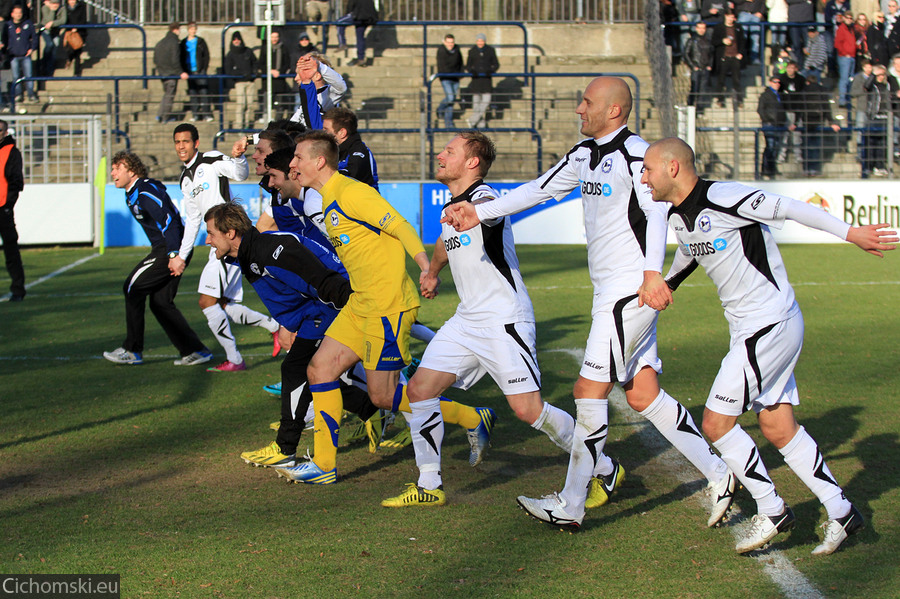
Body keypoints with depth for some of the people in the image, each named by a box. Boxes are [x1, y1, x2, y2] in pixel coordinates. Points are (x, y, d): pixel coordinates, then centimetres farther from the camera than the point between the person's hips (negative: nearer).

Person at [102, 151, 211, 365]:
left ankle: (132, 350, -1)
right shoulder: (133, 195, 17)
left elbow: (168, 221, -25)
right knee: (160, 301, 9)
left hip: (170, 249, -10)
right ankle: (194, 350, 9)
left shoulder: (145, 192, -16)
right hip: (166, 250, 10)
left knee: (133, 288, -6)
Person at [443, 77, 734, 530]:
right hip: (608, 290, 9)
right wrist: (479, 212, 21)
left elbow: (657, 211, -24)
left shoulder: (634, 153, -14)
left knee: (590, 388, -8)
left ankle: (570, 505, -2)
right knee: (642, 395, 7)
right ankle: (718, 476, 14)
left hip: (632, 289, -9)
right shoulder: (585, 154, 15)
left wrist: (652, 271, -36)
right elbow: (540, 189, 23)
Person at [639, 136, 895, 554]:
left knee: (716, 422, -8)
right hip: (749, 328, 9)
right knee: (778, 429, 9)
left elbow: (788, 208, -18)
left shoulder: (721, 198, -19)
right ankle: (840, 512, 17)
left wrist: (850, 233, -16)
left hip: (771, 326, -9)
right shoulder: (678, 217, 9)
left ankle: (771, 512, 5)